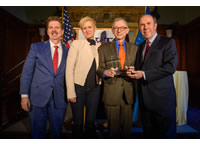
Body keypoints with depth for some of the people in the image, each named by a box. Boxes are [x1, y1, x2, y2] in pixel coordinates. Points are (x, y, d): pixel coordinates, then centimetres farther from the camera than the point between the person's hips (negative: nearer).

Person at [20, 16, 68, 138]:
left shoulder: (68, 51, 4)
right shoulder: (36, 47, 2)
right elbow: (27, 72, -1)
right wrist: (24, 95, -6)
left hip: (59, 100, 1)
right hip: (38, 97, -1)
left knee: (57, 133, 15)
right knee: (38, 133, 13)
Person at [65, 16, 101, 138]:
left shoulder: (100, 46, 8)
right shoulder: (76, 44, -3)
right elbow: (69, 68, -8)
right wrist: (71, 92, -12)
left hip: (95, 88, 3)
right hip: (78, 87, -2)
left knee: (91, 122, 14)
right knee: (78, 123, 10)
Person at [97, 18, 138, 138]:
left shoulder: (134, 48, 11)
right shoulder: (104, 48, 5)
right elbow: (99, 69, 2)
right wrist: (106, 72, -20)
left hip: (129, 94, 2)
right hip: (111, 94, -2)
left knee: (127, 127, 14)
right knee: (113, 128, 10)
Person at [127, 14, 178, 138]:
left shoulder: (168, 42, -4)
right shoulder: (141, 46, 15)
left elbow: (170, 66, -17)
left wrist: (144, 74, -19)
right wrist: (133, 72, -4)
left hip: (162, 97, -5)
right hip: (145, 98, 6)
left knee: (166, 134, 9)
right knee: (148, 133, 18)